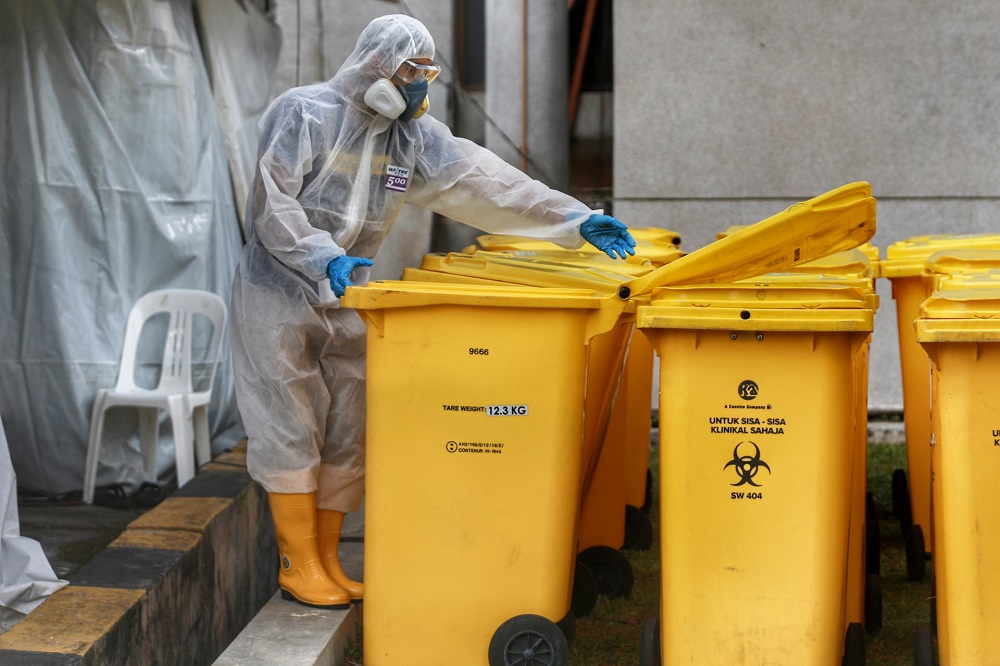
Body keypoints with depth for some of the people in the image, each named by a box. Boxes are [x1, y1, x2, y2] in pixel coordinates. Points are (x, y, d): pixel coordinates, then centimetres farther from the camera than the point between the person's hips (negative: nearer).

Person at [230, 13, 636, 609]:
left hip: (346, 300, 6)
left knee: (346, 437, 8)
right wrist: (324, 258, -31)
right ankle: (299, 565, 9)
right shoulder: (306, 113, -13)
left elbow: (481, 181, -7)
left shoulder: (414, 135, 2)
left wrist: (573, 220, -16)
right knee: (291, 433, -2)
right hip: (281, 296, -6)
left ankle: (327, 561, 19)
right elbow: (273, 202, -18)